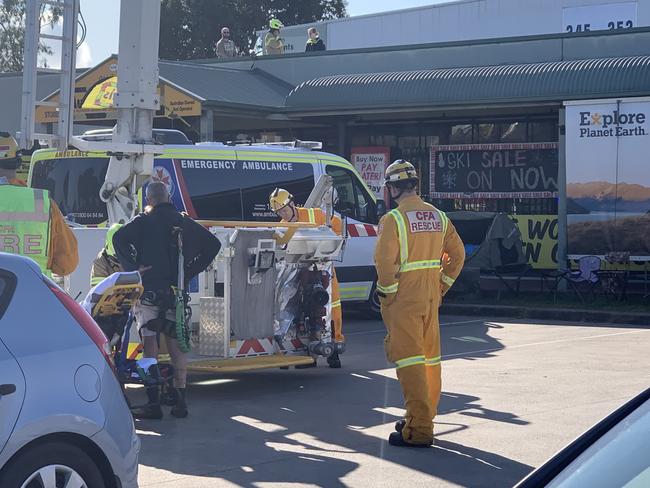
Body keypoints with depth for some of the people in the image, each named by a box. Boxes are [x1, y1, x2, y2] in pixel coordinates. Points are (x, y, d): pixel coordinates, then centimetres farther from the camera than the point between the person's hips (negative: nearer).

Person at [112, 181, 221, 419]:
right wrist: (190, 272, 11)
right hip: (177, 290, 4)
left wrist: (132, 268, -13)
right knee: (175, 343, 11)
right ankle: (179, 400, 11)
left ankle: (154, 402, -8)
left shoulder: (143, 221, -1)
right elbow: (213, 244, 14)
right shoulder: (184, 222, 12)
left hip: (149, 288, -4)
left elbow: (119, 238, -18)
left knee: (150, 341, -3)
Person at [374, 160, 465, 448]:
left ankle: (418, 430, -8)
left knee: (409, 359, -6)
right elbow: (457, 253, 14)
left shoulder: (393, 219, -14)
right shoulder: (438, 216, 9)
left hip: (404, 298, -7)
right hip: (431, 296, 7)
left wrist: (386, 293, -8)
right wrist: (442, 286, 17)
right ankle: (424, 416, 29)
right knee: (429, 356, 16)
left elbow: (385, 260, -21)